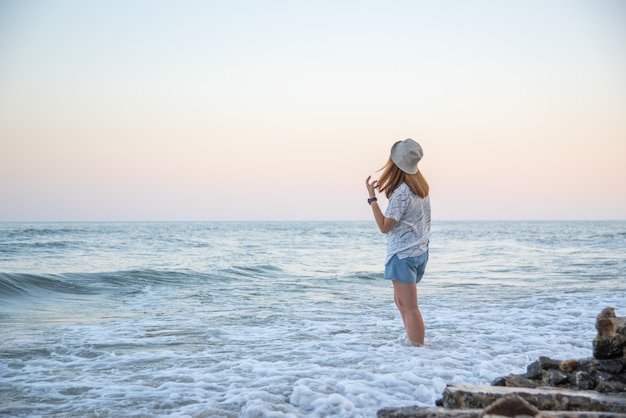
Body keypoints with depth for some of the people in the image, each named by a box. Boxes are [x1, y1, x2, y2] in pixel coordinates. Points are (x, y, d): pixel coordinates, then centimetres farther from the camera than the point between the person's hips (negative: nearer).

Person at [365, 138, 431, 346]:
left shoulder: (401, 192, -20)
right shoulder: (420, 185, 6)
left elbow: (385, 226, -16)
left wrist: (372, 197, -14)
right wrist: (387, 189, 12)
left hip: (403, 254, -9)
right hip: (420, 251, 9)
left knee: (410, 307, -5)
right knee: (401, 300, 21)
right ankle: (413, 343, 26)